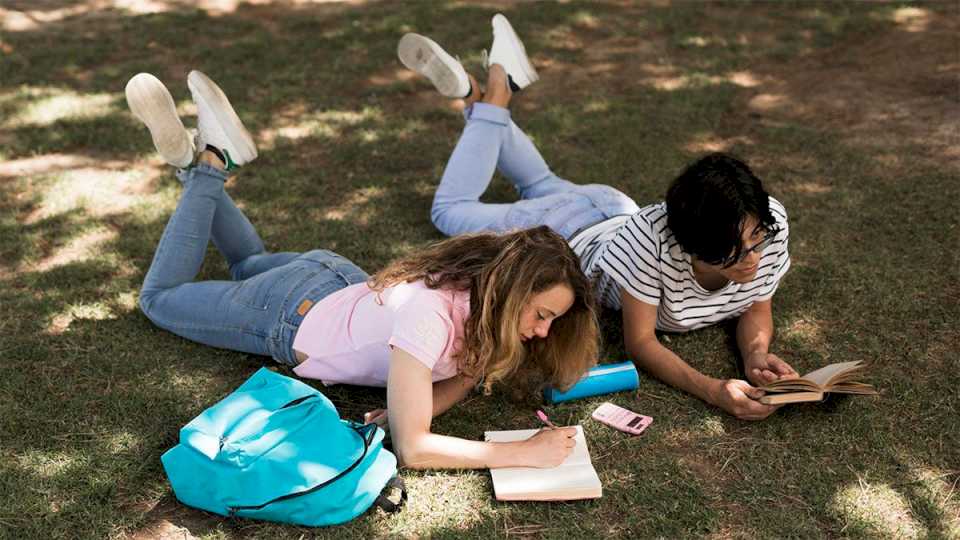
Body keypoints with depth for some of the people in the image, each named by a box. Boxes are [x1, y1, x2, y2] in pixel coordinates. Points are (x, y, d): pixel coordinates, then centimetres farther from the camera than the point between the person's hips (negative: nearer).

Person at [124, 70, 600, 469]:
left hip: (339, 284, 6)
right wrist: (526, 452, -44)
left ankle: (209, 160, 27)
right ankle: (207, 167, 18)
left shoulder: (487, 291, -20)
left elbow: (467, 369, -7)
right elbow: (411, 449, -43)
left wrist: (415, 406, -28)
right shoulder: (430, 313, -42)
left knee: (249, 263, 38)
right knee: (158, 297, 21)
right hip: (289, 317, -6)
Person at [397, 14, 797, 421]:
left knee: (544, 187, 36)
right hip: (572, 238, -5)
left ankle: (496, 92, 41)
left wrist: (756, 355, -39)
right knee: (450, 209, 16)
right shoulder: (653, 235, -48)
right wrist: (713, 390, -53)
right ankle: (491, 98, 24)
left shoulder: (769, 223, -34)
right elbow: (639, 342, -38)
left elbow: (757, 310, -17)